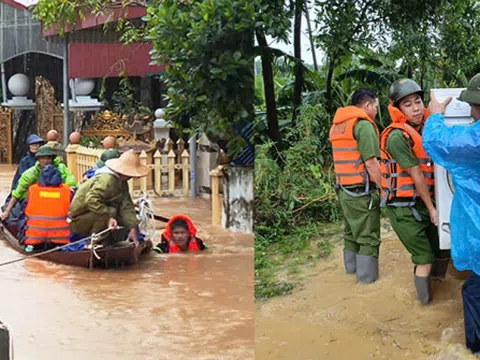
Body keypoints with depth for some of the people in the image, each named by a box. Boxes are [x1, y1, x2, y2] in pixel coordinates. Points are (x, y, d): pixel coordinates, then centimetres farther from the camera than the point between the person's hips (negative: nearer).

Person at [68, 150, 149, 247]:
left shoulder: (121, 182, 2)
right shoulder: (106, 179, -26)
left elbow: (127, 206, -3)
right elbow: (92, 200, -37)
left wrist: (132, 228, -11)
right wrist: (109, 217, -37)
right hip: (78, 219, -9)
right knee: (111, 211, -30)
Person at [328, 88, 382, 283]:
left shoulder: (338, 125, 13)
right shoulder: (364, 125, -14)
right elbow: (371, 162, -19)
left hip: (344, 190, 9)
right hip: (363, 192, -9)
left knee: (351, 234, 19)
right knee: (368, 239, -1)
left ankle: (352, 271, 29)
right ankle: (368, 279, 2)